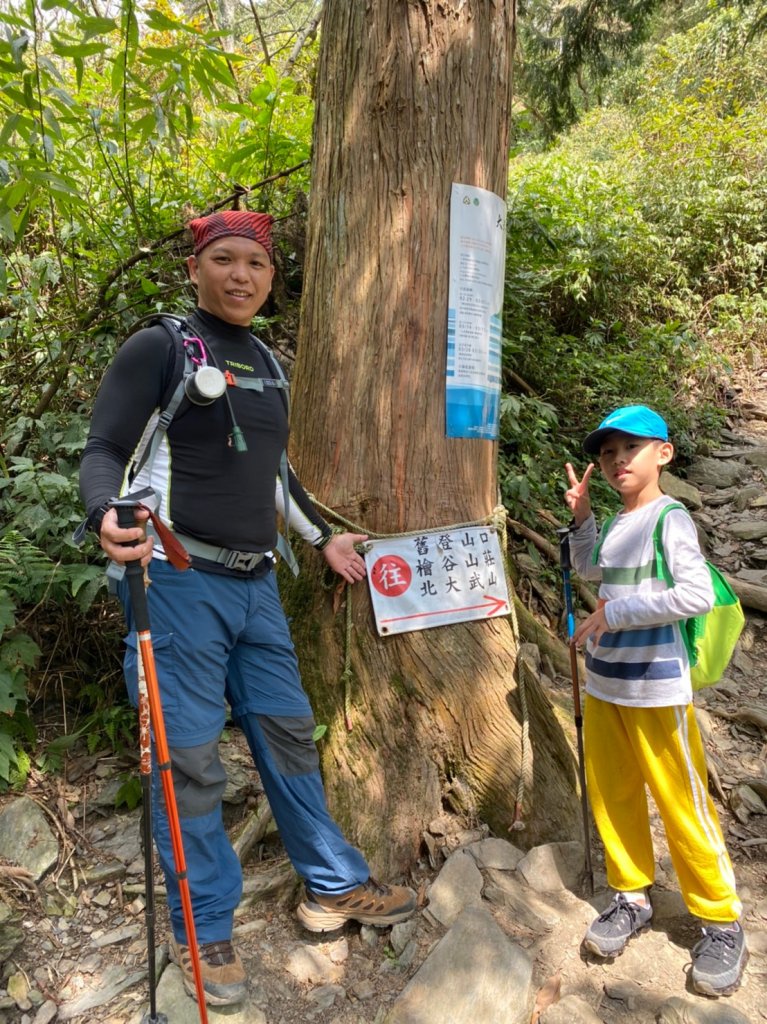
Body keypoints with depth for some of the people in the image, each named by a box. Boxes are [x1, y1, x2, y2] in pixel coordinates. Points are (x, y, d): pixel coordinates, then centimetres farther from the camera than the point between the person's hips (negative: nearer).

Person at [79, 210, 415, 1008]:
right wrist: (108, 516, -31)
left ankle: (334, 887, 30)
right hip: (178, 582, -6)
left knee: (287, 733, 14)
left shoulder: (266, 364, 16)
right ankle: (202, 932, 21)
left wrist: (322, 538, 25)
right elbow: (105, 452, -9)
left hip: (254, 583, 7)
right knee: (189, 760, 2)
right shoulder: (159, 348, -5)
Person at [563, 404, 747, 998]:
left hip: (657, 690, -7)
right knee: (612, 797, 14)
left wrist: (616, 613, -22)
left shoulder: (670, 519, -14)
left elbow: (697, 593, -26)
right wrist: (581, 516, 11)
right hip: (604, 685, 7)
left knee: (683, 807, 4)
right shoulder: (616, 525, 7)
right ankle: (632, 898, 33)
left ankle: (722, 922, 22)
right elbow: (590, 569, 26)